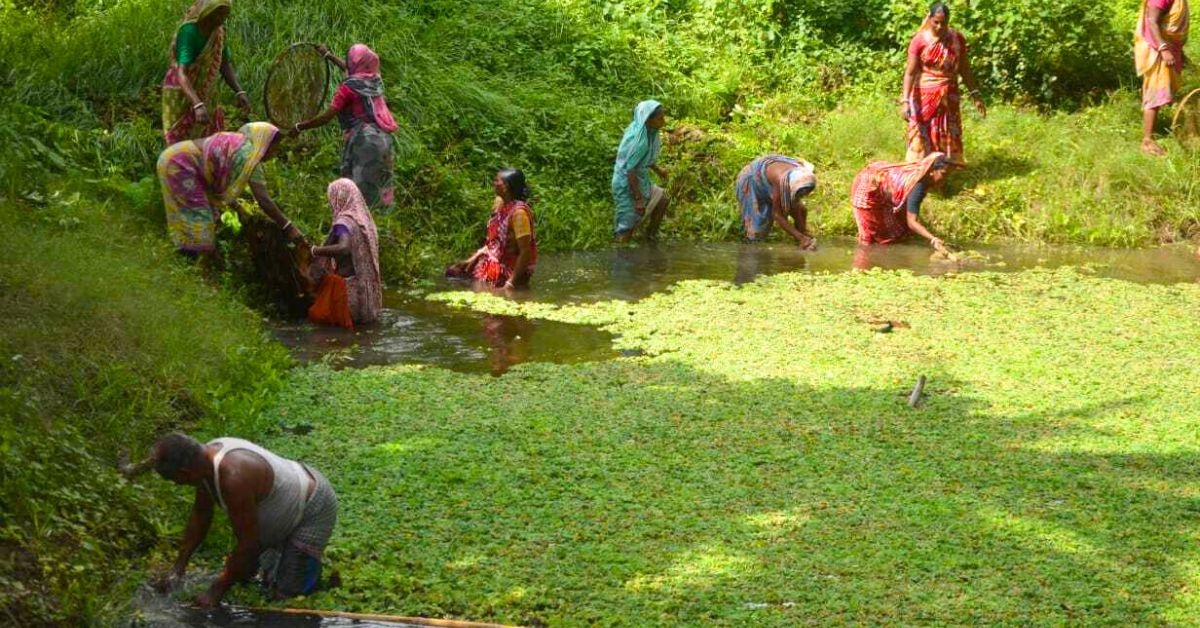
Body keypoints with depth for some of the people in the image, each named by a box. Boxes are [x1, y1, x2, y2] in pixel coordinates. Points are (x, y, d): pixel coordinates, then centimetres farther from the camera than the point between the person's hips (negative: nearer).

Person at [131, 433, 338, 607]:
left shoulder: (233, 478, -38)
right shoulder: (207, 455, -11)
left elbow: (248, 544, -30)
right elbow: (200, 515, 4)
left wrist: (217, 590, -20)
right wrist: (178, 568, 6)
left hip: (313, 510, -8)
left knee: (286, 592, -11)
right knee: (244, 571, 12)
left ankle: (311, 561, 11)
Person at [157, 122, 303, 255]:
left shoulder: (237, 144, 13)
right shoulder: (249, 156, -14)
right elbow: (264, 200, -18)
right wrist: (288, 227, -15)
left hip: (173, 159, 10)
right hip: (179, 164, -10)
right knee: (197, 214, -6)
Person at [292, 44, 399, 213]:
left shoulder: (349, 87, -11)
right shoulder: (374, 80, 10)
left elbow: (326, 117, -13)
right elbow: (350, 70, 33)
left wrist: (299, 127, -3)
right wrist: (329, 56, 45)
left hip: (363, 143, -8)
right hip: (382, 139, 8)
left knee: (358, 193, -6)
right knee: (374, 190, 12)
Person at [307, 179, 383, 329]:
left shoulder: (343, 223, -19)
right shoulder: (362, 218, 5)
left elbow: (343, 248, -37)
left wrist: (316, 250, -23)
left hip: (347, 287, -7)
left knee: (316, 315, 8)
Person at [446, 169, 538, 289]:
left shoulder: (518, 212, -24)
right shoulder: (499, 203, 2)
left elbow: (525, 252, -25)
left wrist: (511, 284, -25)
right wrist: (474, 258, 4)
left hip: (511, 269, -8)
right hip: (494, 261, 8)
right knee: (452, 272, 4)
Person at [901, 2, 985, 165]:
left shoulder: (957, 39, -2)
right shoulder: (919, 40, -11)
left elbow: (965, 69, 6)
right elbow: (910, 72, -12)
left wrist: (975, 95, 4)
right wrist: (905, 100, -20)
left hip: (949, 96, 3)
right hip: (924, 96, -3)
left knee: (948, 135, 8)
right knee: (922, 133, 0)